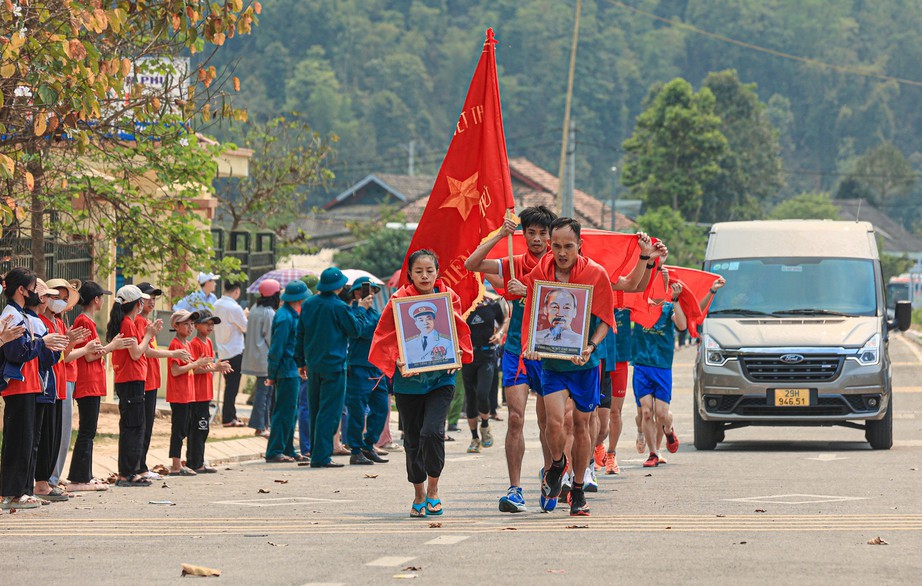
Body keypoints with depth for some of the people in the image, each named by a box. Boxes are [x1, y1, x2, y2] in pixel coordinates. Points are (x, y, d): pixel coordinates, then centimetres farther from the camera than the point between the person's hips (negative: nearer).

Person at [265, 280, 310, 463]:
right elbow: (276, 348, -17)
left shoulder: (290, 315, 15)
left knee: (291, 413, 13)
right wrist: (272, 375, -16)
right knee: (285, 412, -8)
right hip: (288, 371, -10)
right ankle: (274, 452, -6)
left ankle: (288, 451, 18)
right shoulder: (285, 318, -16)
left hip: (292, 372, 10)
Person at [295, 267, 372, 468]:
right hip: (333, 365, -7)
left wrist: (301, 361, 21)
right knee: (329, 412, -5)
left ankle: (316, 453, 21)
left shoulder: (308, 304, 8)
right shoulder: (339, 307, -13)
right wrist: (361, 309, 9)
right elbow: (355, 330, -4)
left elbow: (300, 334, 13)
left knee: (315, 411, 15)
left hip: (313, 364, 7)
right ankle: (321, 457, -9)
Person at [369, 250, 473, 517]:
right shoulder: (400, 300, -4)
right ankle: (419, 494, 26)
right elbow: (385, 337, -1)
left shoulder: (449, 297, 1)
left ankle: (433, 488, 2)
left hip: (440, 377, -1)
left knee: (432, 431, -18)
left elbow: (460, 331, 10)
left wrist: (457, 355, -8)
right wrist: (397, 362, -17)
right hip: (408, 379, 1)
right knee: (412, 438, 8)